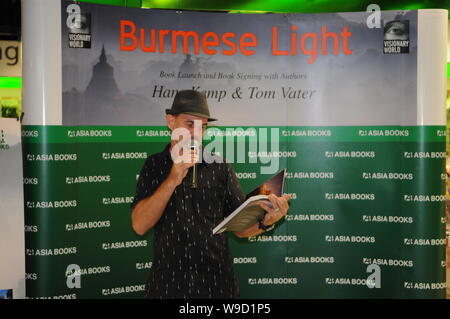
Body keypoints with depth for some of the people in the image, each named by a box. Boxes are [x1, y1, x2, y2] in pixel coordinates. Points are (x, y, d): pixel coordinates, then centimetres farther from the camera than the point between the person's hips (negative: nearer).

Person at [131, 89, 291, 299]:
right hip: (167, 284, 0)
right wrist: (173, 180, -18)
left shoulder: (219, 167, 1)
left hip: (217, 283, 1)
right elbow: (140, 226, -9)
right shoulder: (154, 166, 2)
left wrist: (266, 221, -20)